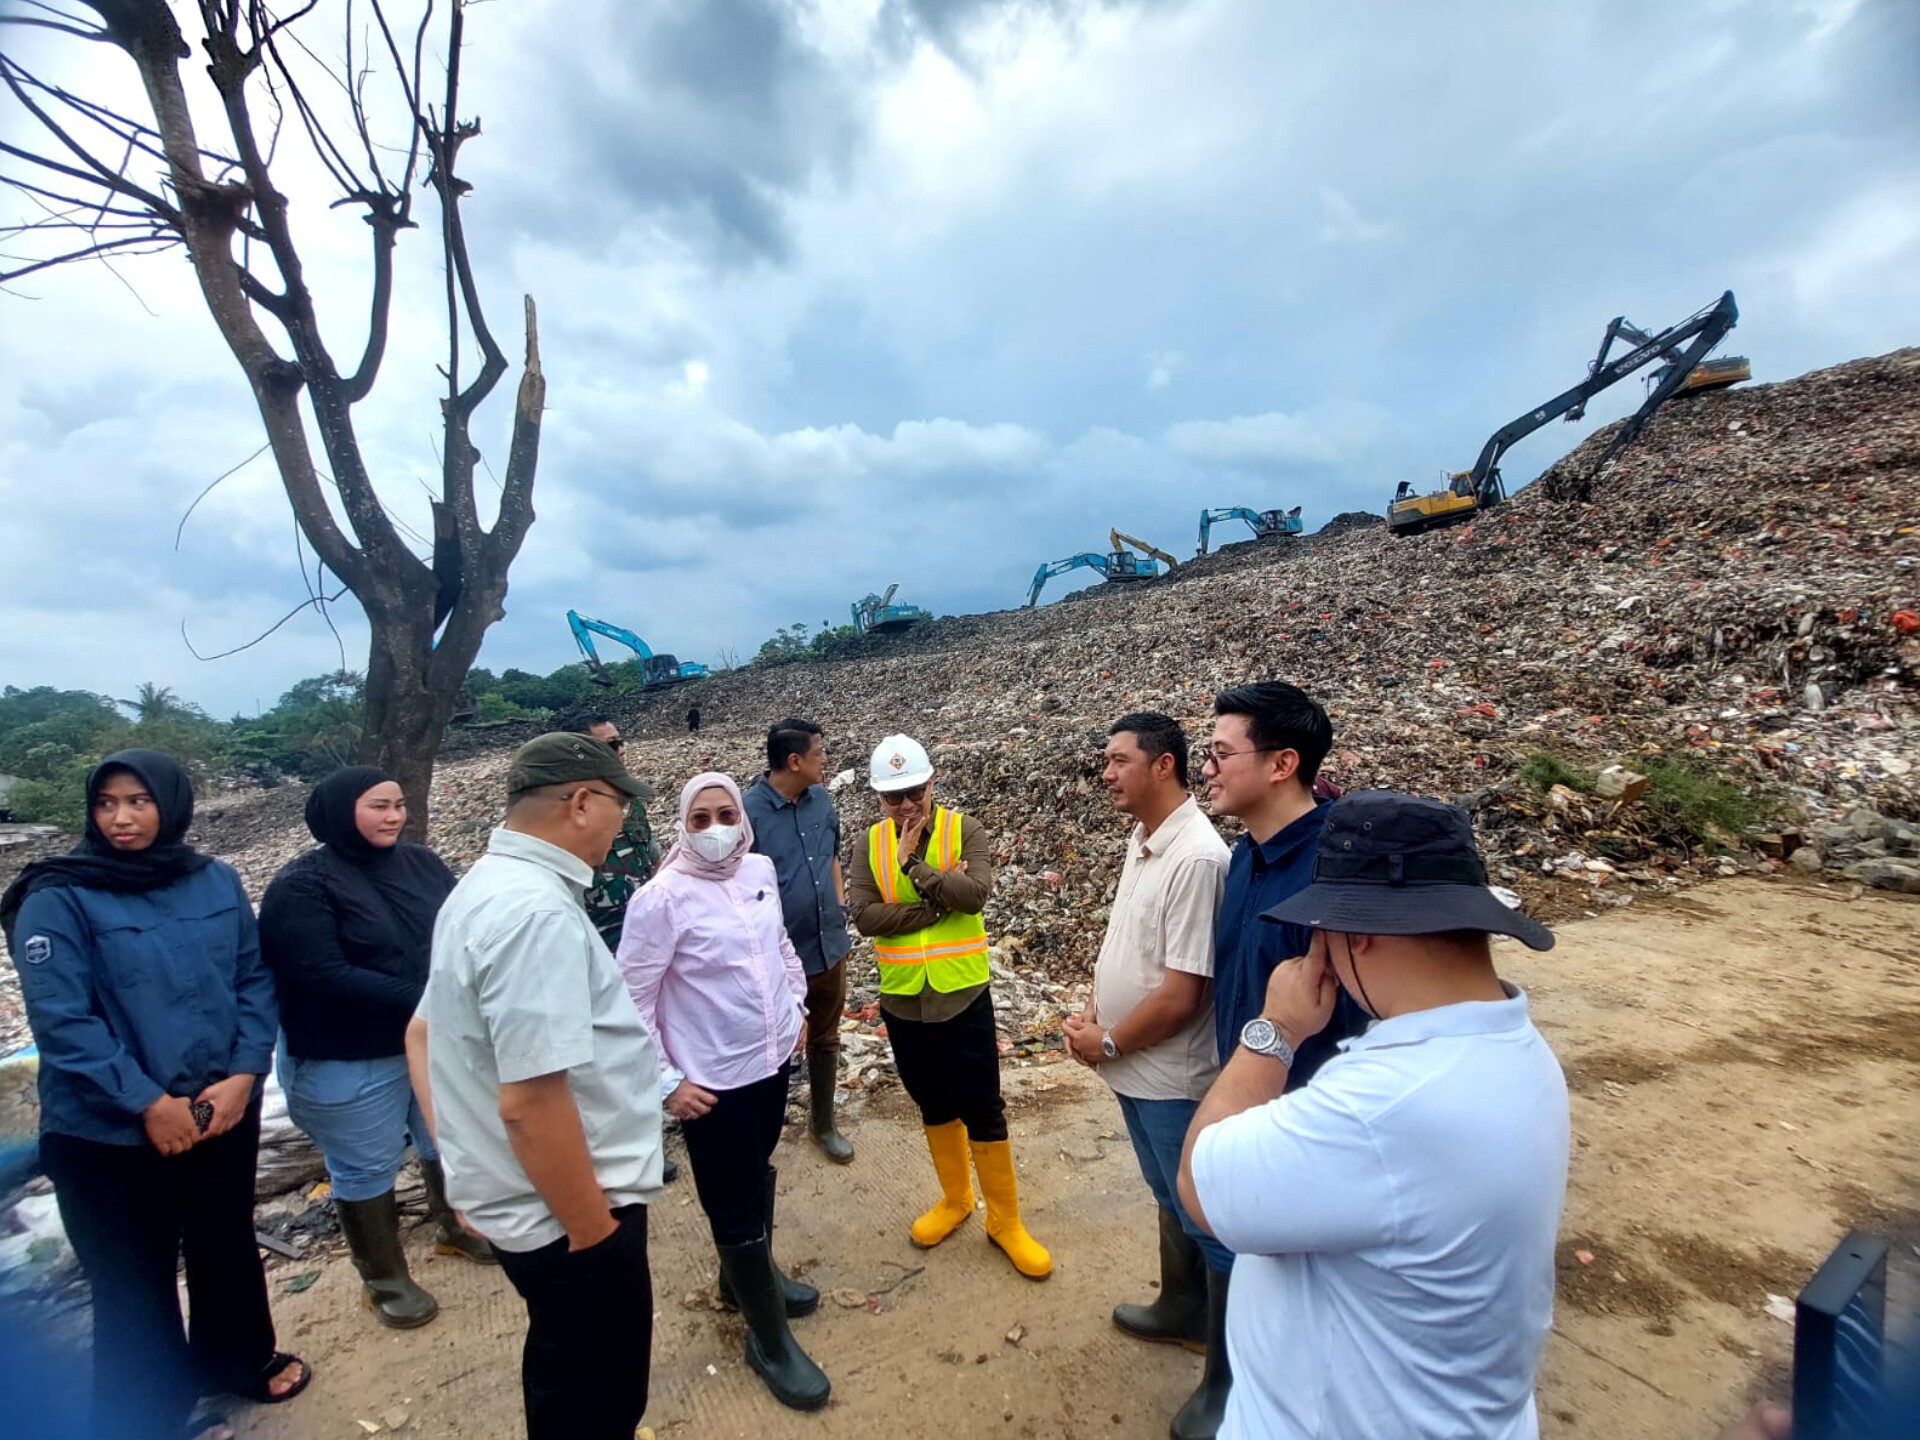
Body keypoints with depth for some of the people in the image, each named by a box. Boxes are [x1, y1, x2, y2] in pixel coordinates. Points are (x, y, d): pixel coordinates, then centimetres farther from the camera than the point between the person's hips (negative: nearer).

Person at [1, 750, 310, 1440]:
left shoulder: (218, 881, -2)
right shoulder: (58, 899, -13)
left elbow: (255, 980, 1)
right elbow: (61, 1021, -16)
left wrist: (243, 1076, -11)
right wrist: (149, 1104, -19)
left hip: (224, 1112, 4)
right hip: (109, 1133, -3)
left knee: (228, 1245, 22)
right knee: (135, 1280, 14)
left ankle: (237, 1361, 47)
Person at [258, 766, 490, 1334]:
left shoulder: (420, 862, -2)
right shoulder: (302, 885, -17)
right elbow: (323, 976, -25)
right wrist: (422, 1001, -28)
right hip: (348, 1063, -5)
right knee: (367, 1169, 13)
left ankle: (454, 1228, 47)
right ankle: (384, 1279, 35)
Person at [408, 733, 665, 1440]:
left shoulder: (481, 887, 5)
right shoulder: (538, 910, -28)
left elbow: (424, 1032, 15)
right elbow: (531, 1101, -31)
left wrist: (456, 1148, 17)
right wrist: (594, 1234, -20)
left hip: (516, 1198, 9)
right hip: (563, 1215, -9)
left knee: (564, 1381, 30)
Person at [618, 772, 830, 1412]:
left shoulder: (761, 870, -5)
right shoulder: (663, 899, -22)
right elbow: (632, 999, -16)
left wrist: (797, 1006, 14)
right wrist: (666, 1082, -14)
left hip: (774, 1056, 6)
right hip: (712, 1080, -6)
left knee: (759, 1169, 26)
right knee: (734, 1206, 8)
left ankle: (751, 1273, 52)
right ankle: (769, 1340, 29)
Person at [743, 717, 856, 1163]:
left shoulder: (821, 798, -1)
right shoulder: (749, 811, -21)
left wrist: (840, 904, 9)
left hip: (829, 944, 6)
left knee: (825, 1037, 21)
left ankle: (823, 1122, 42)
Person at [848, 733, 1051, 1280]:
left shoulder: (966, 831, -11)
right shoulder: (871, 845, -4)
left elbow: (975, 892, -26)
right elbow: (865, 917, -16)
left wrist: (912, 865, -25)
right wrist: (940, 900, -21)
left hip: (963, 994, -3)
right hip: (902, 1000, 3)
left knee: (982, 1108, 8)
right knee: (933, 1105, 20)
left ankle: (1005, 1219, 27)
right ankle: (955, 1199, 42)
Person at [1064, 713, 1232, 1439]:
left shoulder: (1196, 857, -28)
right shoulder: (1142, 839, 1)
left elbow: (1182, 996, -27)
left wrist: (1105, 1044, -15)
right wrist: (1093, 1011, 1)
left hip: (1173, 1077, -8)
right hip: (1137, 1069, 9)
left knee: (1208, 1220, 11)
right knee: (1170, 1200, 27)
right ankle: (1181, 1311, 49)